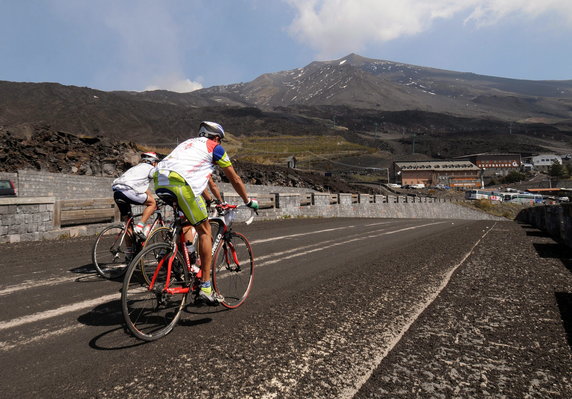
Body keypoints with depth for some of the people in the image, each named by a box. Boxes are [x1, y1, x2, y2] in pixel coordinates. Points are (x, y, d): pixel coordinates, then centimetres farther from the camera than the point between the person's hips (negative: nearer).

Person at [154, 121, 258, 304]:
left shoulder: (188, 143, 36)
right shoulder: (215, 147, 16)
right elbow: (235, 180, 19)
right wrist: (248, 201, 33)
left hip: (160, 181, 8)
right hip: (180, 184, -7)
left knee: (185, 223, 26)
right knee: (204, 231, 3)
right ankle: (205, 286, 3)